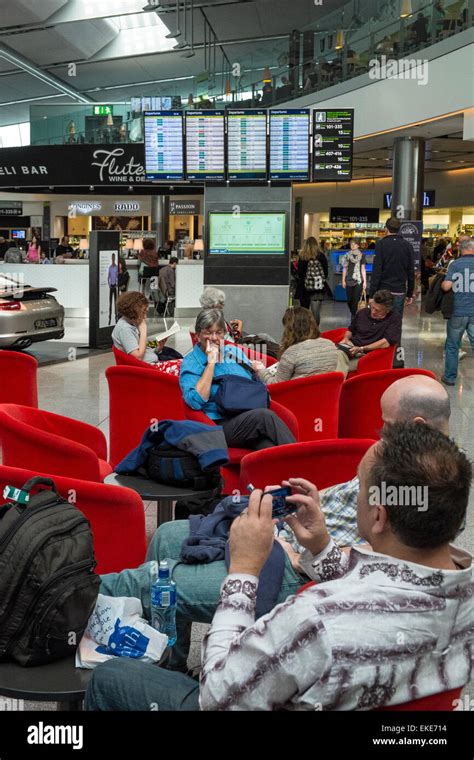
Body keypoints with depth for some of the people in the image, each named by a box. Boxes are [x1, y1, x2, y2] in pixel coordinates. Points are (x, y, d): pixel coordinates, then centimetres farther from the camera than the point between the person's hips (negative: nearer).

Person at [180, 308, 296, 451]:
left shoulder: (234, 352, 19)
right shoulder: (190, 363, 3)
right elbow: (196, 402, -13)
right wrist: (211, 363, -11)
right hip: (220, 424, -4)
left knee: (270, 448, -31)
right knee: (265, 416, -31)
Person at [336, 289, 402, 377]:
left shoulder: (395, 318, -3)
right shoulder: (363, 312, 12)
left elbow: (386, 342, -13)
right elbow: (351, 329, 28)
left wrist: (361, 349, -17)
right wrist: (346, 338, 4)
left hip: (368, 354, -4)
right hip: (351, 347, 4)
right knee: (339, 352, -34)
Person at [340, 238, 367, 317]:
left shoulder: (362, 255, 4)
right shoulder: (347, 255, 8)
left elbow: (363, 269, 5)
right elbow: (345, 269, 10)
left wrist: (365, 281, 1)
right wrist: (343, 280, 5)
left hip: (358, 281, -2)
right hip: (349, 281, 2)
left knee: (356, 300, -6)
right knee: (349, 300, 2)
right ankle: (353, 314, 24)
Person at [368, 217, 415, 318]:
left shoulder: (381, 244, -5)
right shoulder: (407, 246, 8)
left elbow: (376, 271, -10)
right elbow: (411, 272, 7)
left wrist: (371, 294, -9)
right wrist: (410, 294, 14)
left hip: (383, 291, -3)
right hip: (400, 292, 3)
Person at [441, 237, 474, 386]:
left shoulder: (455, 265, -5)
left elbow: (446, 286, -13)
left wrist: (440, 283, 9)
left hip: (458, 311, -1)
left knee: (452, 346, 13)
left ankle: (450, 377, 21)